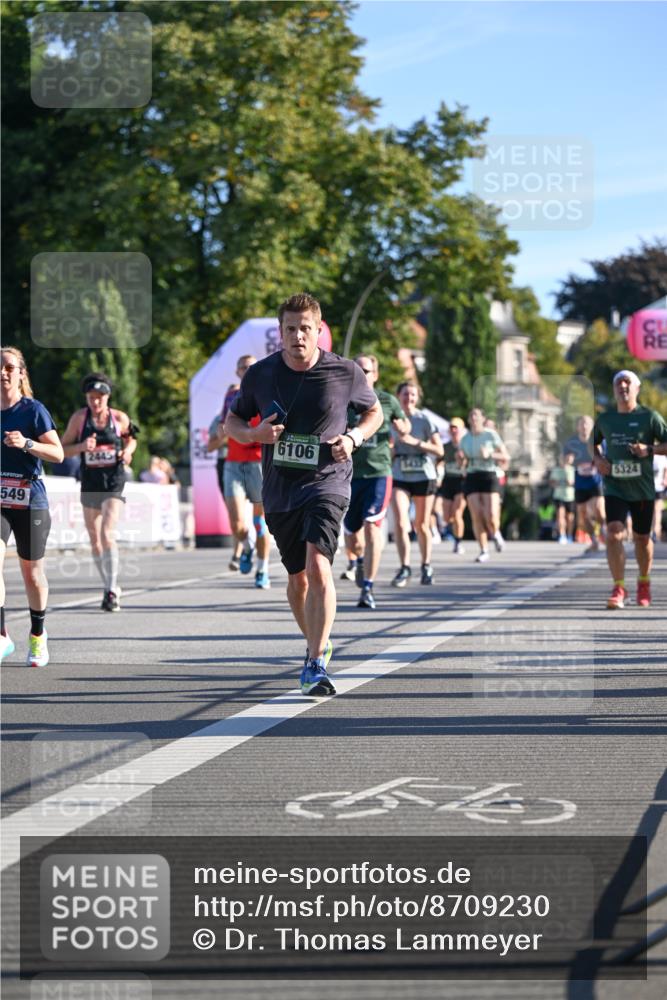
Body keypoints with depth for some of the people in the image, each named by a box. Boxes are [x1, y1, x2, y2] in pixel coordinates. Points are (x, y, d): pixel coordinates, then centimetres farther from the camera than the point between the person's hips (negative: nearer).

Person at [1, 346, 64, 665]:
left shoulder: (33, 410, -5)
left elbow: (58, 453, -11)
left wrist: (26, 444, -23)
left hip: (30, 501, -3)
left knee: (32, 573, 8)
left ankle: (38, 635, 29)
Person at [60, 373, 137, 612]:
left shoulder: (120, 418, -1)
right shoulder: (79, 418, -1)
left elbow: (131, 439, 17)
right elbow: (62, 449, 1)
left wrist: (128, 451, -5)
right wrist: (82, 446, -18)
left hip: (114, 482, -3)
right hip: (90, 483, 3)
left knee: (107, 534, -19)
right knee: (95, 540, 10)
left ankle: (111, 592, -20)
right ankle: (110, 587, 26)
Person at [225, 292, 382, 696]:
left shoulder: (345, 373, -5)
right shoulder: (260, 374, -1)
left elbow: (375, 412, 13)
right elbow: (233, 421, 12)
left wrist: (353, 437, -7)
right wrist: (255, 433, -10)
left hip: (327, 481, -4)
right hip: (279, 488, 4)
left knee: (318, 565, -23)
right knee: (297, 577, 14)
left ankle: (317, 667, -23)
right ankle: (318, 645, 41)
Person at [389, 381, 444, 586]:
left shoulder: (424, 420, -2)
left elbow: (439, 450, -7)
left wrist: (415, 442, -17)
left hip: (424, 476, -1)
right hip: (399, 477, 1)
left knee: (422, 525, 6)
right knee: (400, 522, -15)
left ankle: (426, 566, 23)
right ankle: (404, 568, -10)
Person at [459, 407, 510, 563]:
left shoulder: (491, 435, -1)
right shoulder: (465, 439, 11)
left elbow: (506, 457, 1)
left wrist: (490, 454, -15)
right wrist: (461, 460, -3)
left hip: (489, 476, -3)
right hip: (471, 478, 3)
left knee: (491, 516, -16)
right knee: (476, 516, -10)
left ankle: (495, 534, 19)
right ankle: (484, 552, -3)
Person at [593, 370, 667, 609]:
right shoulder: (604, 419, 6)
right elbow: (593, 443, 23)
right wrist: (598, 459, 3)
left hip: (643, 489, -1)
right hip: (614, 488, 1)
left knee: (642, 538, 12)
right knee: (614, 534, -17)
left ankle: (644, 582, 36)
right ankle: (619, 589, -15)